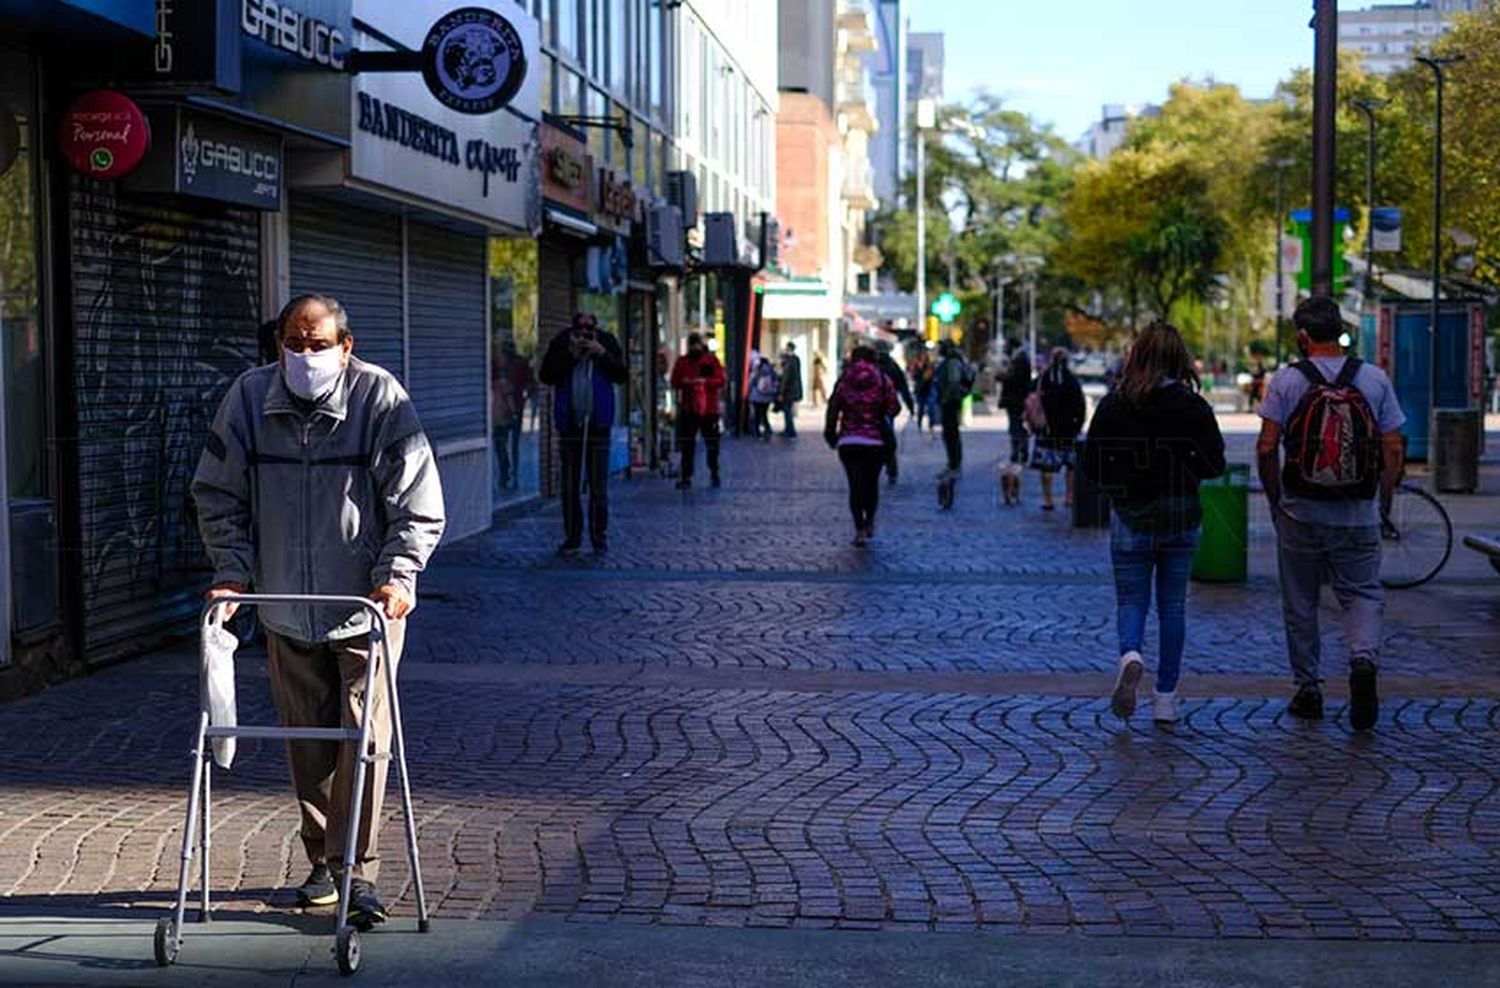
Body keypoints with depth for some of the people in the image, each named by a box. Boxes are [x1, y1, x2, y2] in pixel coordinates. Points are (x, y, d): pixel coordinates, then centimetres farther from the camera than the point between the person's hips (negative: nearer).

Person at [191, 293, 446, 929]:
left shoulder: (380, 399, -11)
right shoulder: (249, 398, -3)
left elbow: (417, 506, -9)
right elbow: (217, 495, 6)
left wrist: (397, 575, -20)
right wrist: (231, 569, -5)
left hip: (366, 606, -3)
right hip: (286, 609, 3)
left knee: (364, 735, -8)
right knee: (307, 743, 11)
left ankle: (356, 870, -2)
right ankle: (322, 861, 25)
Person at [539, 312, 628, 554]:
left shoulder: (607, 342, 1)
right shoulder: (561, 344, 1)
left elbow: (621, 376, -4)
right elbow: (546, 376, -5)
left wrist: (603, 354, -15)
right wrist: (571, 356, -13)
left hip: (598, 424, -1)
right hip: (569, 424, 1)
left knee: (599, 486, 1)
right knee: (570, 486, 6)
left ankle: (600, 537, 9)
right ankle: (572, 536, 14)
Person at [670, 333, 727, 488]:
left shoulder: (712, 360, 3)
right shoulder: (682, 361, 9)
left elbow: (720, 381, -3)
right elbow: (674, 382, 9)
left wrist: (705, 382, -19)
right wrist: (684, 382, -12)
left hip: (708, 408, -1)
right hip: (688, 409, 1)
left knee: (712, 443, 7)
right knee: (687, 444, -4)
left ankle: (714, 474, 21)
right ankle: (686, 477, -4)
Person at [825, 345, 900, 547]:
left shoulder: (844, 380, 2)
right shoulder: (882, 380, 0)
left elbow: (833, 408, 0)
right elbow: (894, 407, -7)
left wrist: (830, 434, 8)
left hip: (848, 441, 0)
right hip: (876, 441, 0)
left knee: (855, 485, 2)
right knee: (872, 483, 16)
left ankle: (859, 529, -6)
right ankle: (869, 523, 23)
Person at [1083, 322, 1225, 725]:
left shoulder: (1112, 405, -7)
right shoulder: (1193, 407, -8)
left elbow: (1090, 465, -4)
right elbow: (1215, 464, -7)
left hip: (1130, 520, 0)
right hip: (1182, 519, 1)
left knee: (1131, 600, 10)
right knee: (1172, 605, 12)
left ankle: (1130, 654, -22)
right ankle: (1165, 698, 14)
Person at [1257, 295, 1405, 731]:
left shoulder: (1287, 380, -5)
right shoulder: (1374, 379, 1)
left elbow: (1266, 448, -9)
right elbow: (1394, 450, 0)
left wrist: (1275, 499, 4)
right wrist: (1382, 502, 10)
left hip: (1301, 514, -1)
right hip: (1359, 516, 1)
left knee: (1300, 604, 11)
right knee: (1362, 593, 8)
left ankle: (1308, 689, 16)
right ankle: (1363, 657, -19)